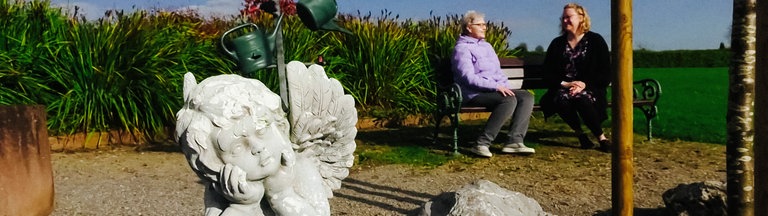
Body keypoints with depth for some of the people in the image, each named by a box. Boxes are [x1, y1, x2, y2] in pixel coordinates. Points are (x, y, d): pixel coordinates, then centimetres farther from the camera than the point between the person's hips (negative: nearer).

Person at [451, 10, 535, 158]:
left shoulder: (487, 46, 24)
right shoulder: (462, 48, -4)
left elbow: (498, 72, 25)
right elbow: (468, 78, -17)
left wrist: (506, 88, 6)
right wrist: (495, 86, -23)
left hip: (496, 90, 9)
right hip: (475, 94, -9)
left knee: (527, 96, -11)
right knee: (509, 100, -31)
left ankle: (514, 141, -22)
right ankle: (482, 144, -29)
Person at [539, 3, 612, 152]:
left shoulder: (595, 40, 6)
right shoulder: (557, 43, 12)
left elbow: (605, 74, 0)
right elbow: (547, 74, 7)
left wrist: (584, 85, -16)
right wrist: (565, 84, -12)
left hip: (589, 89, -2)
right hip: (562, 89, 2)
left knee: (582, 99, -37)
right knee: (562, 99, -34)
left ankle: (601, 137, -20)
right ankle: (580, 134, -14)